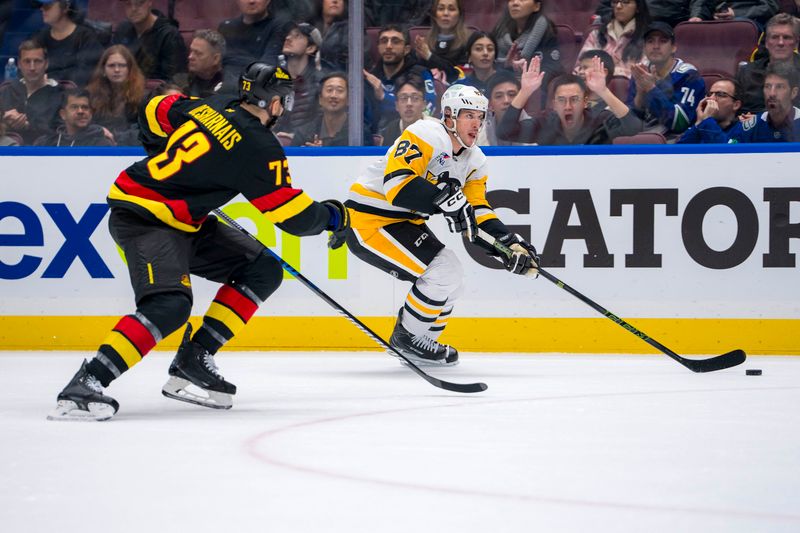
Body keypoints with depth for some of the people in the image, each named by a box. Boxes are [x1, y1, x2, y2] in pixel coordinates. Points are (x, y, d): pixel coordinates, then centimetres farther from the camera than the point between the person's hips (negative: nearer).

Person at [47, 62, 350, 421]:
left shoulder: (212, 106, 5)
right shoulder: (258, 146, -17)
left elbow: (154, 112, 20)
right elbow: (293, 214, -12)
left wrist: (166, 162, 32)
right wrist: (331, 216, 7)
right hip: (143, 219, -10)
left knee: (263, 270, 7)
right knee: (170, 304, -31)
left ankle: (192, 363, 4)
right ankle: (86, 384, -35)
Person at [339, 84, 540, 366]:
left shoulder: (474, 161, 8)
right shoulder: (426, 136, -21)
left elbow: (476, 210, 6)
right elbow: (397, 184, -32)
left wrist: (511, 243, -9)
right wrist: (446, 199, -38)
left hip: (404, 222, 10)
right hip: (369, 220, -10)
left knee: (452, 280, 12)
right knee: (444, 272, -16)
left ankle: (419, 342, 25)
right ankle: (407, 339, 0)